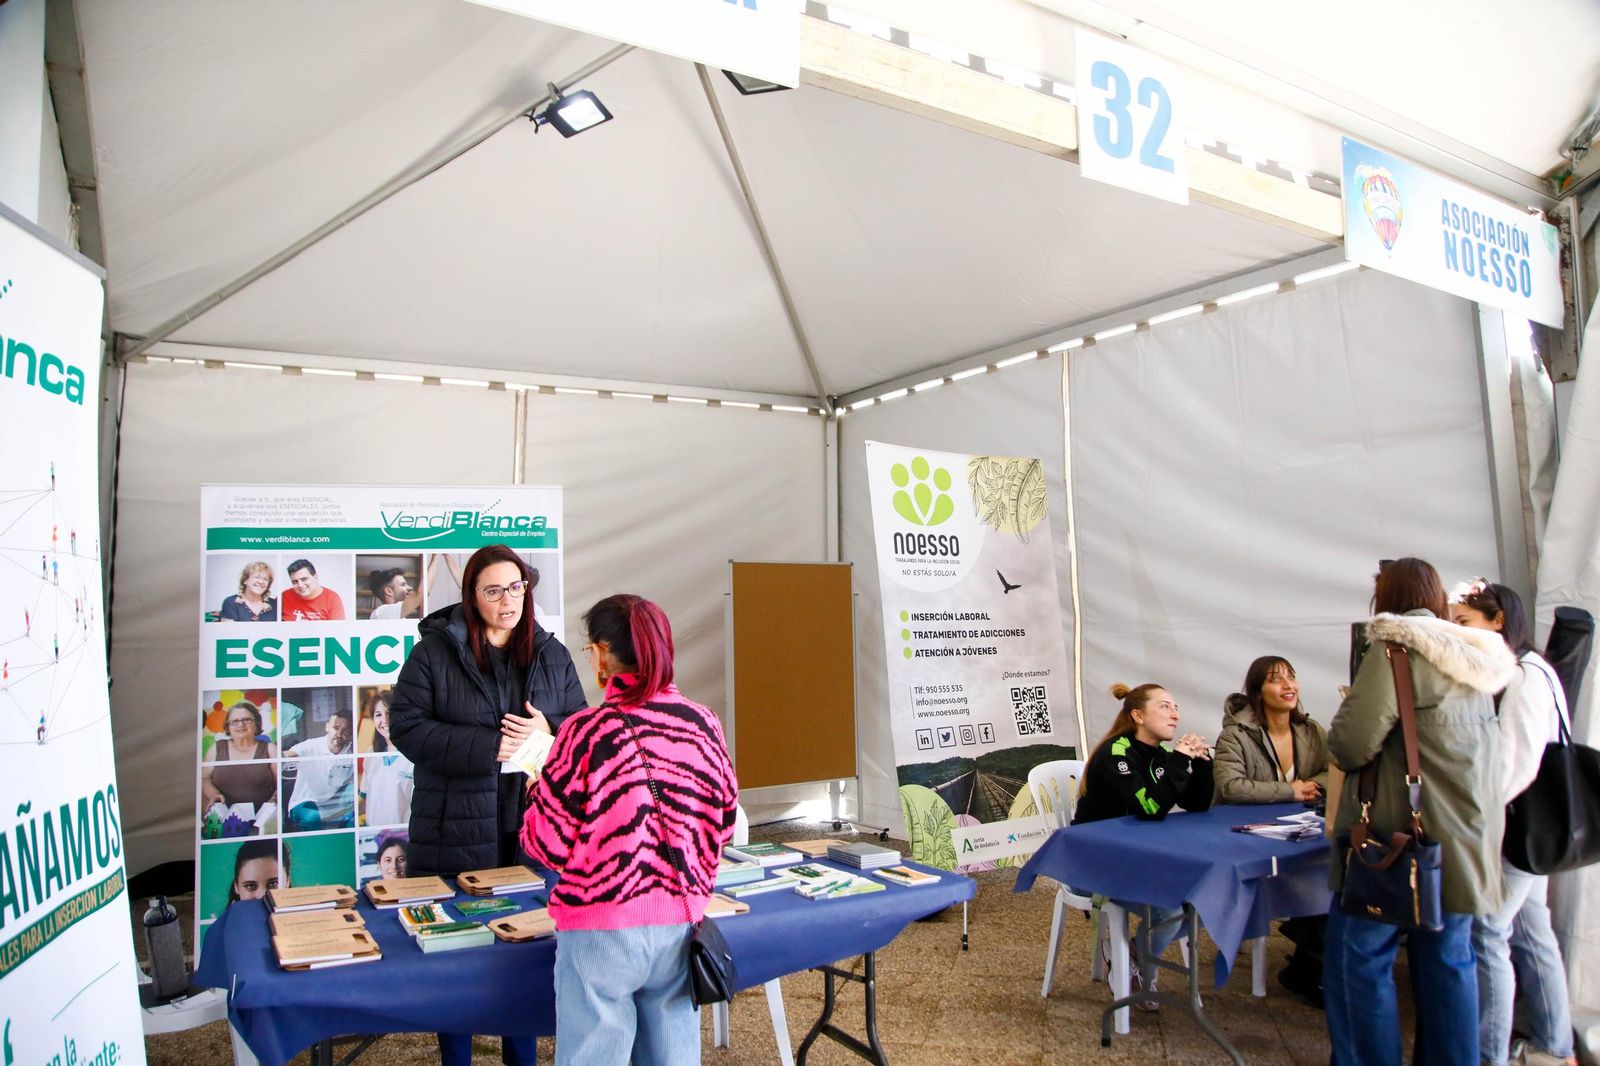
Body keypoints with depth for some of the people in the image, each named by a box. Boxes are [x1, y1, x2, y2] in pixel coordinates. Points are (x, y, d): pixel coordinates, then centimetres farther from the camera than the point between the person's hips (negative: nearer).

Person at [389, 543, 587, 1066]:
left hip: (532, 830, 3)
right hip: (456, 832, -3)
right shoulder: (435, 650, -4)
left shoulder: (551, 654, 6)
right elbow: (406, 727, -10)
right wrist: (486, 747, -19)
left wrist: (548, 732, -14)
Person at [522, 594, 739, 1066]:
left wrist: (536, 790, 9)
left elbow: (550, 844, -9)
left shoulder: (589, 731, -14)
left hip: (602, 929, -4)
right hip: (679, 924, 4)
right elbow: (723, 825, 7)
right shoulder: (703, 724, -3)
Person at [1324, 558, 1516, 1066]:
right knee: (1449, 958, 15)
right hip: (1464, 840, 8)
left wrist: (1343, 715, 2)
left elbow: (1352, 744, -19)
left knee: (1358, 957, 0)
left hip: (1401, 837, -8)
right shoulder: (1475, 660, 13)